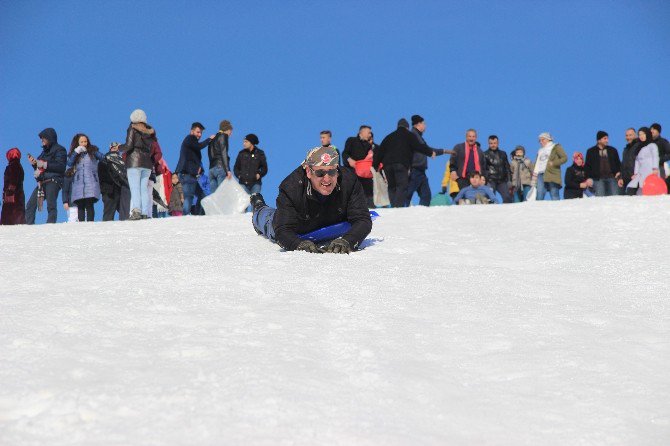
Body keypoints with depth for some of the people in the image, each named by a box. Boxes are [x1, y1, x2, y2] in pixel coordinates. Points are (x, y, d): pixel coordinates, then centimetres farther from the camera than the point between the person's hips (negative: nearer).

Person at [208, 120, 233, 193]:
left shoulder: (213, 139, 23)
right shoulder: (223, 136, 0)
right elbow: (224, 153, -10)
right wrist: (227, 170, -16)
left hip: (211, 168, 7)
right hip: (220, 167, -7)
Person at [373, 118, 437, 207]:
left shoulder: (389, 137, 26)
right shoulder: (409, 135, 13)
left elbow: (380, 151, 21)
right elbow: (418, 146, 4)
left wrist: (376, 166, 23)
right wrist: (430, 152, 16)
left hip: (387, 164, 5)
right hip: (401, 164, -5)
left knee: (392, 187, 10)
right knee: (402, 186, -11)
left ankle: (393, 206, -2)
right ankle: (399, 206, -29)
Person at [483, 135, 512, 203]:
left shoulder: (503, 154, 17)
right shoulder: (485, 154, 3)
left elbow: (507, 167, 19)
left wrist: (509, 180, 10)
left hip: (502, 181, 3)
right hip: (490, 181, -3)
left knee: (507, 198, -8)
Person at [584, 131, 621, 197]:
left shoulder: (612, 150, 17)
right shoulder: (591, 151, 10)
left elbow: (618, 163, 19)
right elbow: (587, 166, 10)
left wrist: (618, 172, 1)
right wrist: (589, 178, -3)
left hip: (612, 177, 2)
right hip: (598, 179, -2)